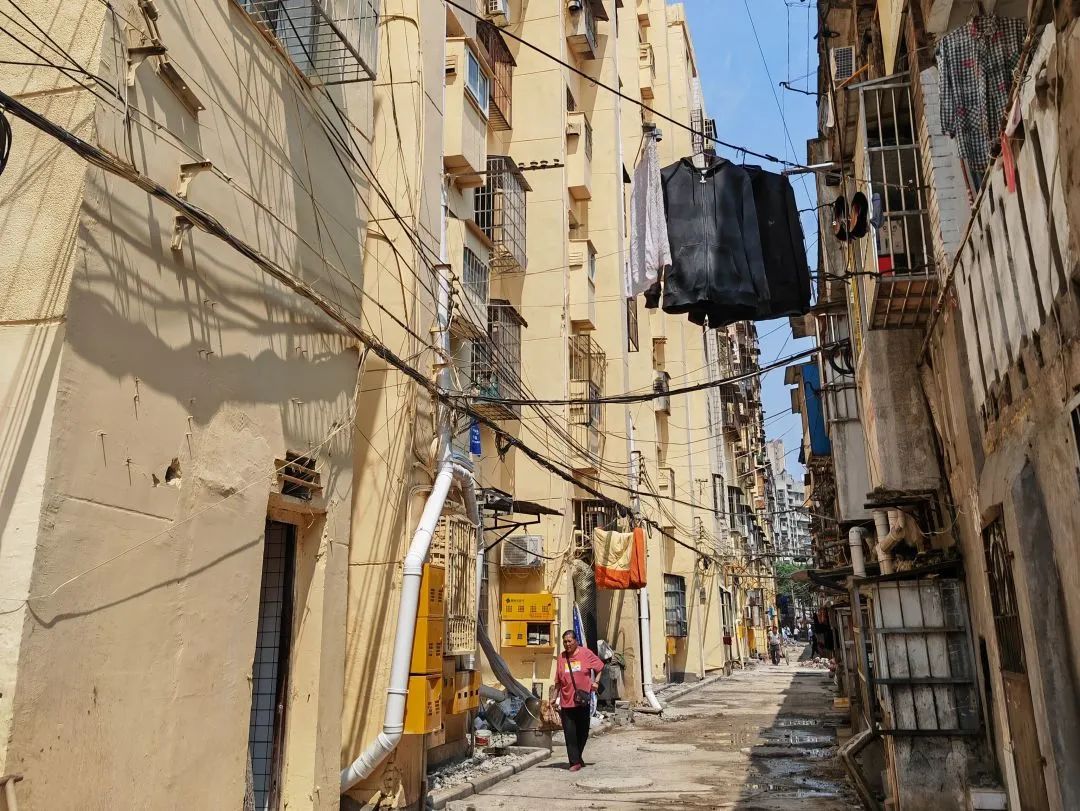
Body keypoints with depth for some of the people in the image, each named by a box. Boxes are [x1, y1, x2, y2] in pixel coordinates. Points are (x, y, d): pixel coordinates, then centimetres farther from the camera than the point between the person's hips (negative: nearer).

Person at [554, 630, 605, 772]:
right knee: (570, 733, -4)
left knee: (582, 732, 11)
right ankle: (575, 762, 1)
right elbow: (558, 681, 11)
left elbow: (600, 667, 8)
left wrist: (596, 681, -5)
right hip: (566, 701, 1)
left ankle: (577, 757, 30)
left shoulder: (586, 653, -2)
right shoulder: (562, 658, 4)